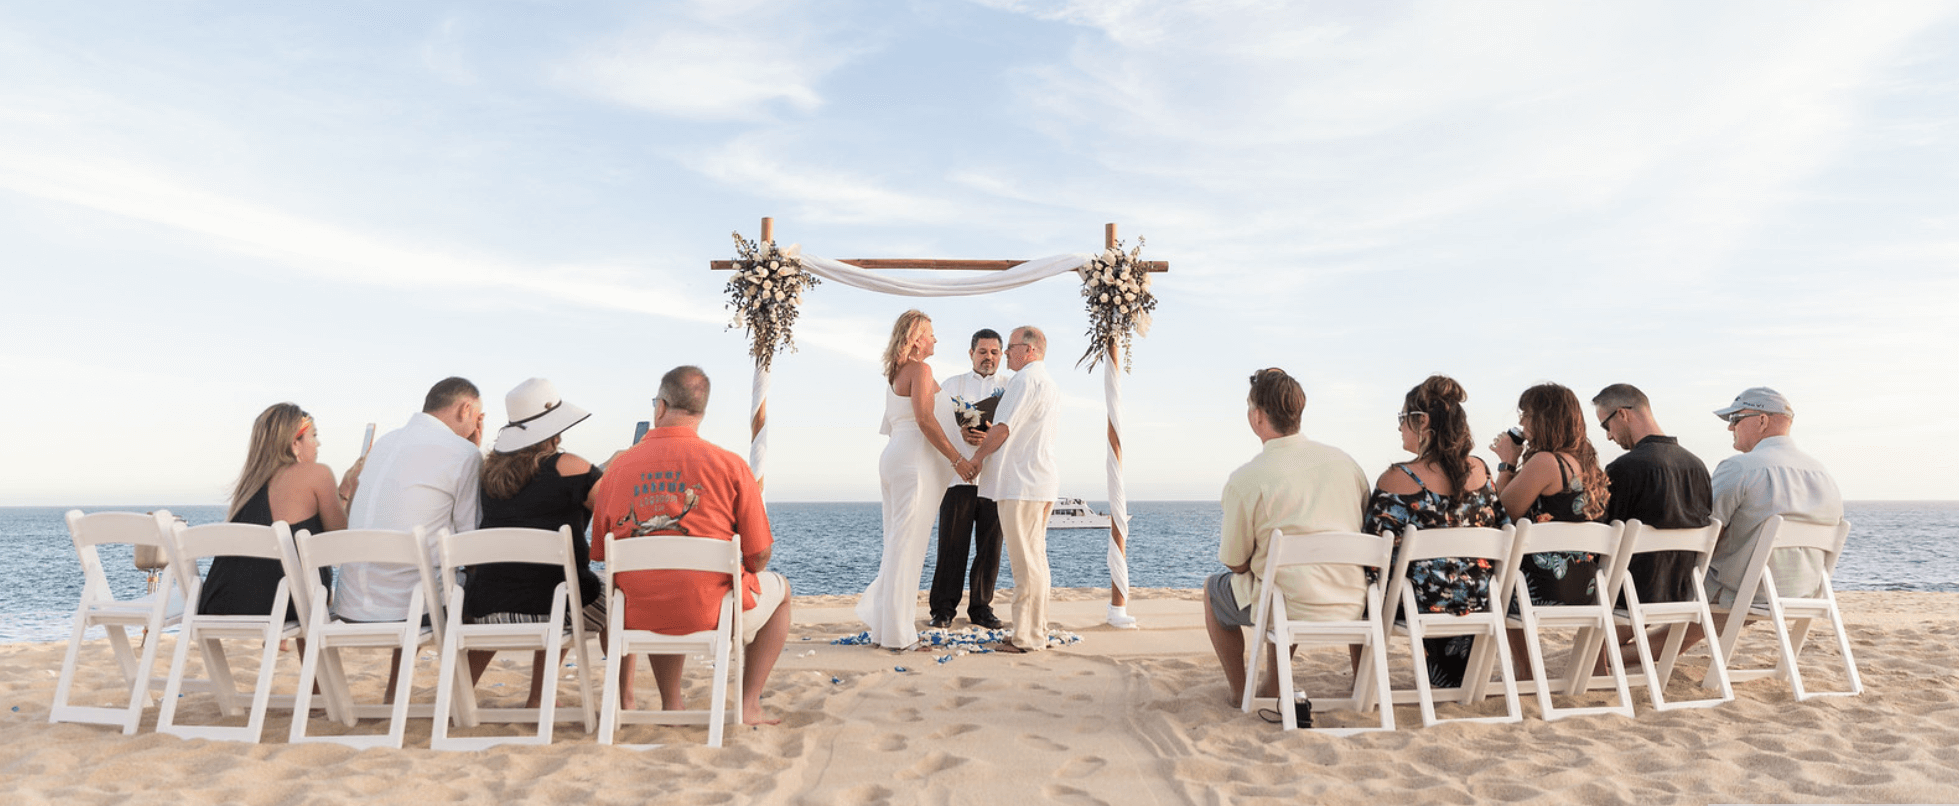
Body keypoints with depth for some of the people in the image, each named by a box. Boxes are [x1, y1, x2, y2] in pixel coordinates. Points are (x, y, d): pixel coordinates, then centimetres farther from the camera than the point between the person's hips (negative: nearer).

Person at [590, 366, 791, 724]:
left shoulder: (616, 468, 0)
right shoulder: (729, 464, -9)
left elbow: (601, 554, 7)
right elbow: (759, 555, -7)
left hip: (639, 617, 4)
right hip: (712, 614, -4)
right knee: (780, 588, 26)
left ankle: (671, 702, 32)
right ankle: (748, 704, 17)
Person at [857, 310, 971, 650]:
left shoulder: (895, 374, 20)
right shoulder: (919, 369, -7)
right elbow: (924, 419, -17)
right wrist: (957, 458, -16)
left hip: (893, 456, 9)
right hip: (915, 458, -9)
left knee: (897, 542, 13)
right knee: (908, 543, -6)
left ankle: (884, 623, 16)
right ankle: (897, 632, -3)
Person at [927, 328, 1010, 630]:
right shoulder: (952, 385, 14)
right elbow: (939, 429, 7)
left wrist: (990, 437, -16)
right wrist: (961, 434, -13)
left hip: (995, 478, 1)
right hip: (958, 477, -1)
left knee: (989, 546, 3)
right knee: (952, 544, -3)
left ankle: (981, 608, 15)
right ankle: (943, 609, 6)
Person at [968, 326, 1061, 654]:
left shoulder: (1025, 379, -12)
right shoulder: (1052, 385, 20)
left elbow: (1003, 429, -15)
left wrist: (976, 459, -2)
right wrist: (988, 439, 21)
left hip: (1021, 482, -10)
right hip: (1043, 480, 10)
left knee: (1025, 562, -6)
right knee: (1035, 559, 14)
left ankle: (1028, 637, -1)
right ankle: (1037, 630, 20)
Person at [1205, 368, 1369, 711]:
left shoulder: (1244, 480, -14)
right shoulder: (1345, 461, 2)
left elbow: (1236, 564, -5)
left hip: (1291, 611, -5)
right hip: (1352, 607, 5)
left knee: (1214, 588, 23)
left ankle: (1238, 691, 30)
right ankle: (1275, 686, 34)